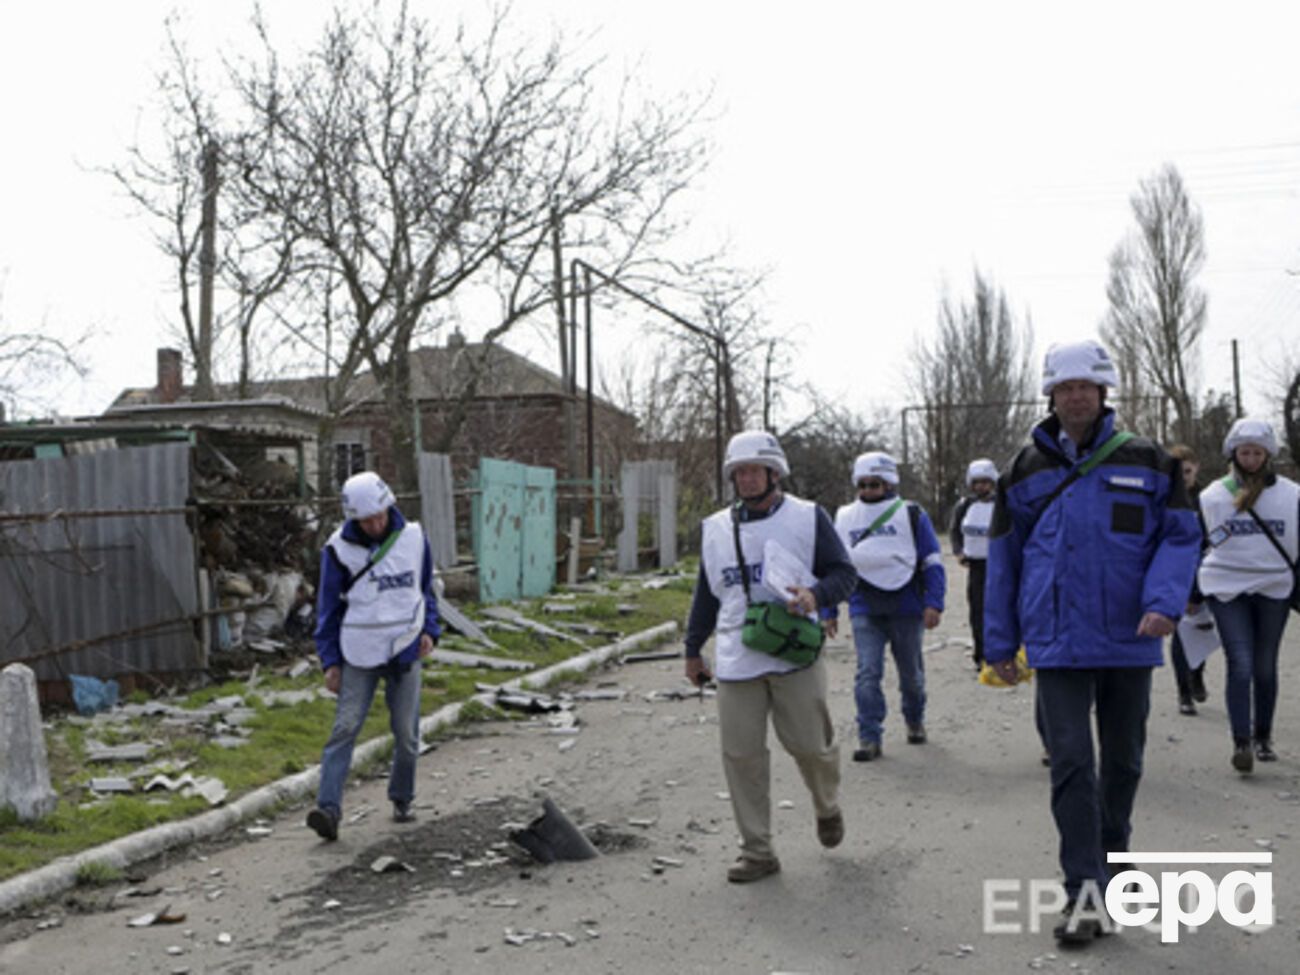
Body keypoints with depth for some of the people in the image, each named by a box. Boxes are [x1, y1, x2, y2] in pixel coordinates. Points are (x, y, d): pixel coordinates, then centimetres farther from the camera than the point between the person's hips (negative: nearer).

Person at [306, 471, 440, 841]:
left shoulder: (413, 537, 0)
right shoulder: (339, 549, -6)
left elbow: (426, 588, 13)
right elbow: (329, 606, 1)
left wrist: (430, 630, -1)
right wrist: (329, 660, -2)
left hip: (405, 652, 2)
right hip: (359, 655, -2)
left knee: (406, 732, 7)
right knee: (345, 729, -10)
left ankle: (402, 799, 25)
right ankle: (328, 809, -12)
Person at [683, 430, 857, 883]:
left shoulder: (807, 518, 3)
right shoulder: (715, 529, 14)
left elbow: (842, 572, 3)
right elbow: (706, 594, 22)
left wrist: (816, 595, -18)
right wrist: (693, 650, 22)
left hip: (796, 656, -3)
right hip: (735, 659, 3)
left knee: (810, 744, 1)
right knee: (741, 755, 1)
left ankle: (827, 807, 35)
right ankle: (757, 851, 13)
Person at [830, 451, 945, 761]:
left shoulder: (912, 515, 1)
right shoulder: (843, 519, 8)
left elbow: (932, 562, 1)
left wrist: (933, 603, -9)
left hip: (906, 607, -1)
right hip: (864, 611, 1)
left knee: (911, 672, 13)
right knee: (867, 673, -10)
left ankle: (915, 721, 37)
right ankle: (869, 739, -6)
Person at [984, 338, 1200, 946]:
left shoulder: (1146, 461, 1)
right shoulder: (1026, 470, 3)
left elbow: (1180, 536, 1)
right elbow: (1004, 557, 8)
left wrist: (1165, 601, -17)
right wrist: (1000, 642, 8)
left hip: (1129, 640, 1)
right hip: (1058, 642, -1)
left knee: (1123, 758, 16)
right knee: (1071, 763, -7)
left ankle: (1111, 858, 39)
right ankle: (1084, 892, -4)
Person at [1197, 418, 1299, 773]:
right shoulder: (1213, 495, 1)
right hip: (1227, 590, -1)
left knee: (1265, 667, 10)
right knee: (1240, 665, -8)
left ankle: (1263, 737, 26)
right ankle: (1241, 742, -4)